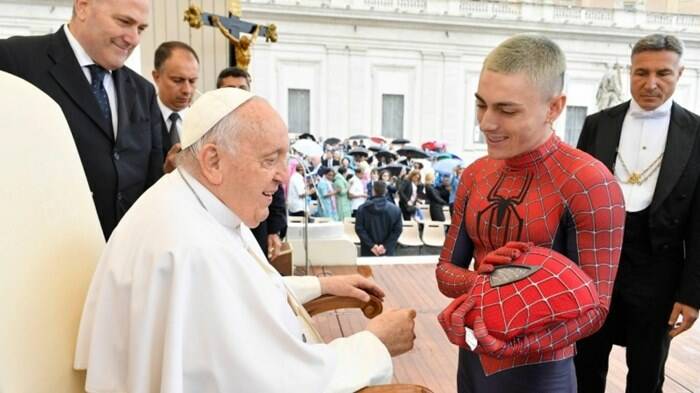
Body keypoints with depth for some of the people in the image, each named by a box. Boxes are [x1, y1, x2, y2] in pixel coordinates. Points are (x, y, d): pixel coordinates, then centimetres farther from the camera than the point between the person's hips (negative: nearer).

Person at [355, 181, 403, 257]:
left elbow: (359, 229, -7)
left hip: (368, 252, 0)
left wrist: (371, 245, -8)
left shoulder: (363, 208, -2)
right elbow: (397, 230, -5)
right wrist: (386, 246, -9)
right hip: (388, 253, 0)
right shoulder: (395, 209, -1)